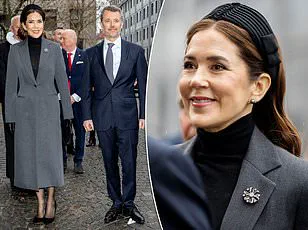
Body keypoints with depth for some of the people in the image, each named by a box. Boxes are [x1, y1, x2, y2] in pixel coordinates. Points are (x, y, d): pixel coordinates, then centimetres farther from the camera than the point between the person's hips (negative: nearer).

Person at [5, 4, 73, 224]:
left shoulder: (54, 48, 0)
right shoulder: (16, 50, 2)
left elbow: (62, 81, 2)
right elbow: (11, 85, 3)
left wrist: (68, 111, 0)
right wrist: (10, 116, 1)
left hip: (49, 109, -1)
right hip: (25, 110, 1)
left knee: (50, 154, 0)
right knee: (30, 156, 6)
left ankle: (51, 201, 17)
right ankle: (41, 204, 19)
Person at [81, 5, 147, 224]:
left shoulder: (136, 51, 4)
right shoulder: (91, 54, 8)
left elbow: (144, 84, 4)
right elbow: (86, 87, 8)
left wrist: (144, 114, -1)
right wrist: (87, 115, 2)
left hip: (127, 115, -1)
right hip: (102, 117, 2)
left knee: (129, 162, 2)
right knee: (110, 163, 10)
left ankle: (128, 204, 18)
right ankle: (116, 203, 24)